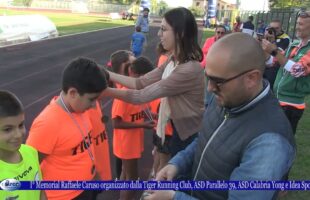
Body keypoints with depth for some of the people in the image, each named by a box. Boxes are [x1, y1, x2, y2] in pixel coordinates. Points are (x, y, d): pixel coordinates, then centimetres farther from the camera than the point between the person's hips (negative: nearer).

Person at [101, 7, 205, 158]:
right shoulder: (173, 61, 0)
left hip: (190, 135, -8)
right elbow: (141, 82, -2)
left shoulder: (189, 70, -31)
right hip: (178, 129, 8)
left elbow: (143, 96, -28)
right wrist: (108, 74, -6)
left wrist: (106, 91, -20)